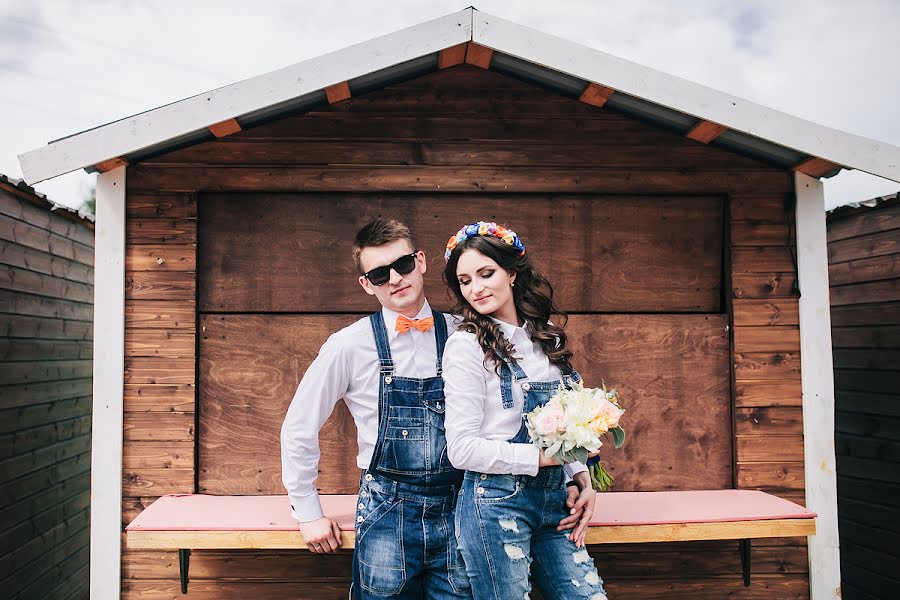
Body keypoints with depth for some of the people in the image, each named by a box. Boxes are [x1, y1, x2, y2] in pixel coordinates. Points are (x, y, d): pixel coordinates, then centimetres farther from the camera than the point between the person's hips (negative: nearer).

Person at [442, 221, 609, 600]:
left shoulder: (546, 337, 8)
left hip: (555, 498, 6)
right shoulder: (466, 345, -10)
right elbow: (463, 449, -14)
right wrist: (543, 456, -15)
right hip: (496, 502, -6)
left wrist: (581, 478, 4)